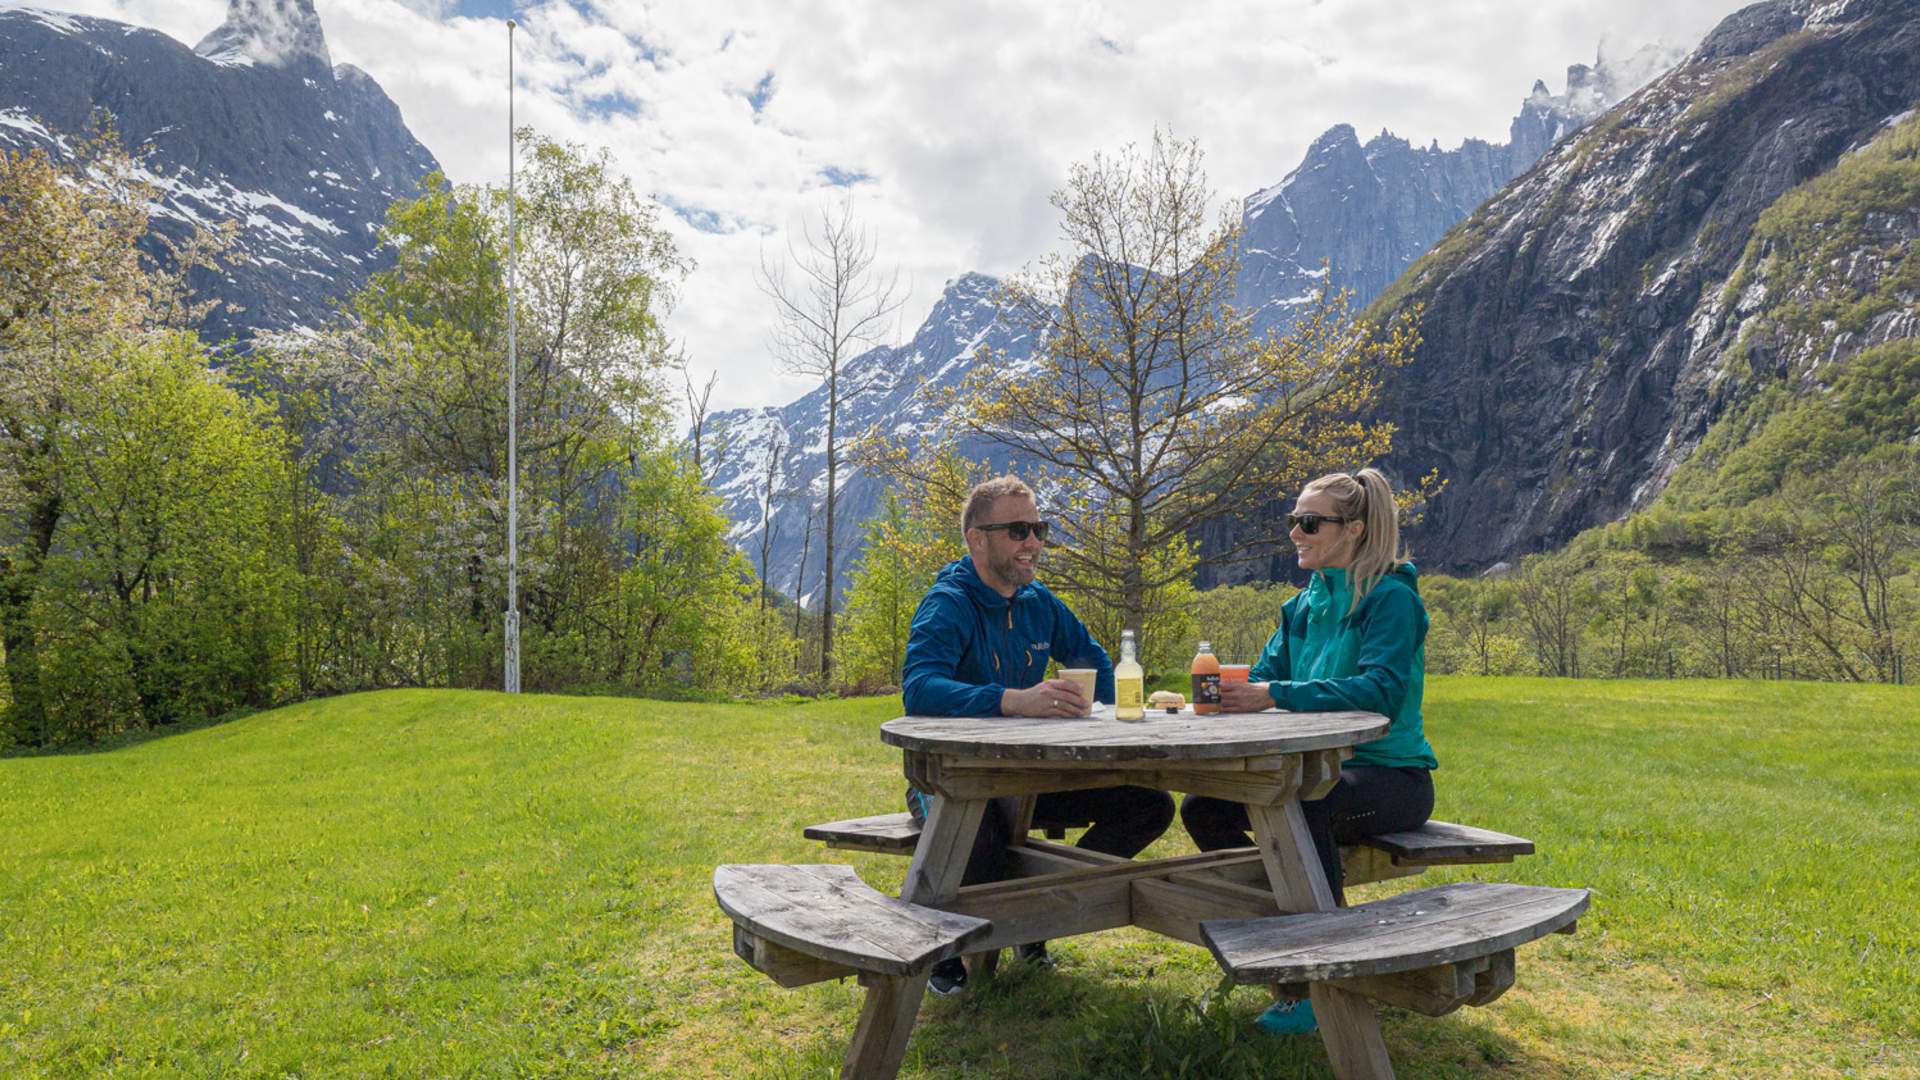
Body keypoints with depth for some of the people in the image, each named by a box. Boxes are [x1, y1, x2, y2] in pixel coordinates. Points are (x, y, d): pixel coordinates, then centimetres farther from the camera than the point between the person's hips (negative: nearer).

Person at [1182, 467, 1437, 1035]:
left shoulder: (1391, 598, -12)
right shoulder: (1305, 605, 11)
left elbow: (1382, 689, -27)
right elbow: (1264, 678, 6)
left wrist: (1277, 695, -34)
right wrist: (1221, 691, -17)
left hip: (1391, 776, -8)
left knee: (1295, 802, -37)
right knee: (1202, 808, -6)